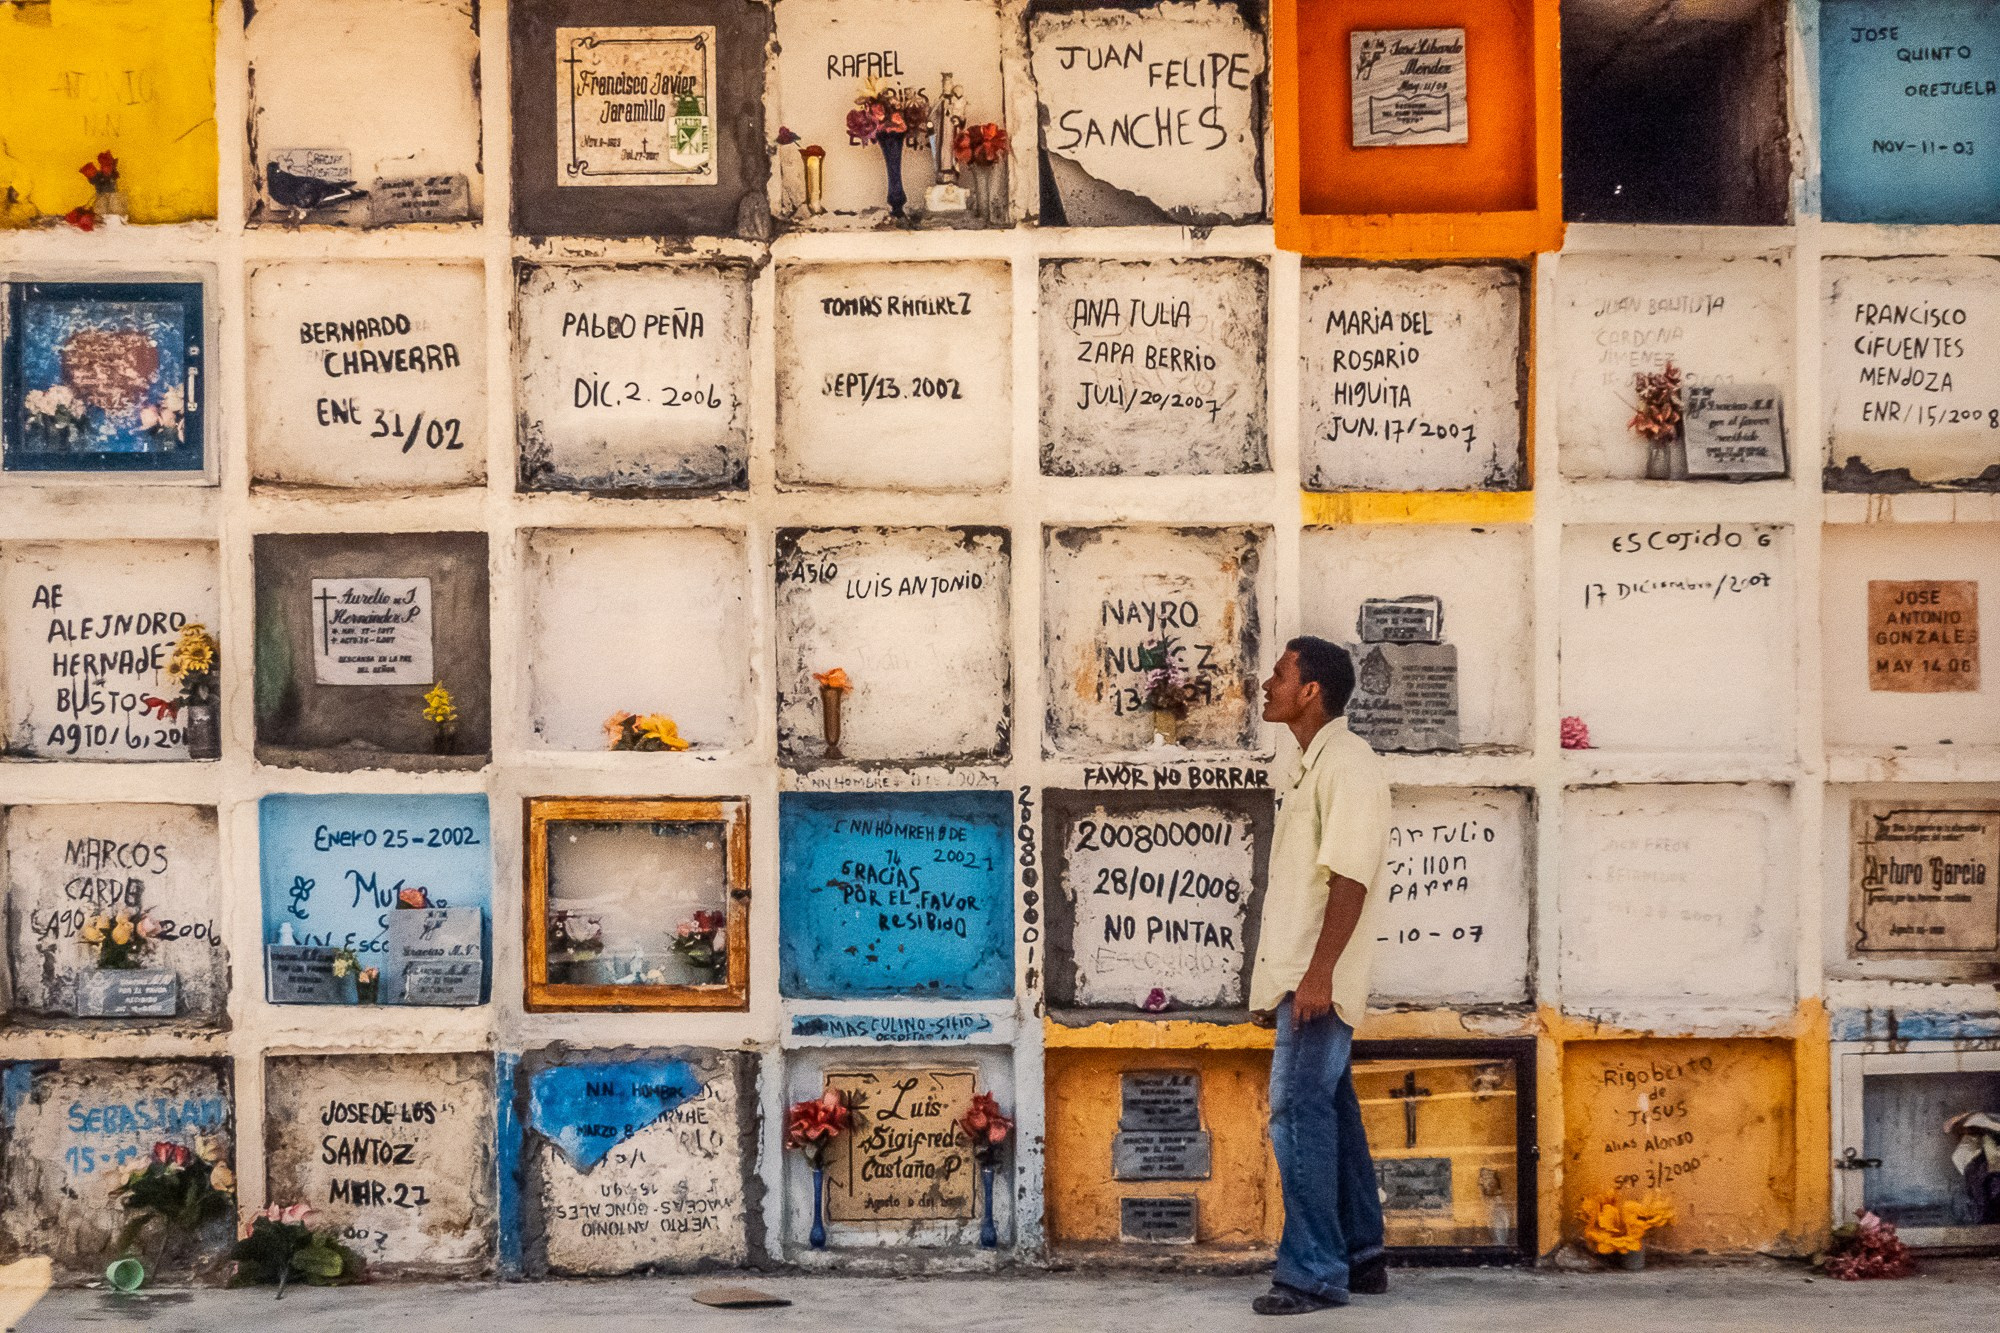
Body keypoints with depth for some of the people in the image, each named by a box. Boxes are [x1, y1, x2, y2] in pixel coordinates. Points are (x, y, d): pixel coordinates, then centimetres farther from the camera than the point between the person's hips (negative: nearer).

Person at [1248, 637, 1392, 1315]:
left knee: (1300, 1112, -11)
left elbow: (1350, 877, -20)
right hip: (1299, 977, 10)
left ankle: (1313, 1271, -9)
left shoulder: (1349, 763, -12)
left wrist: (1318, 973, -25)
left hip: (1319, 978, -10)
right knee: (1329, 1111, 13)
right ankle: (1361, 1257, 21)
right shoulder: (1311, 768, 19)